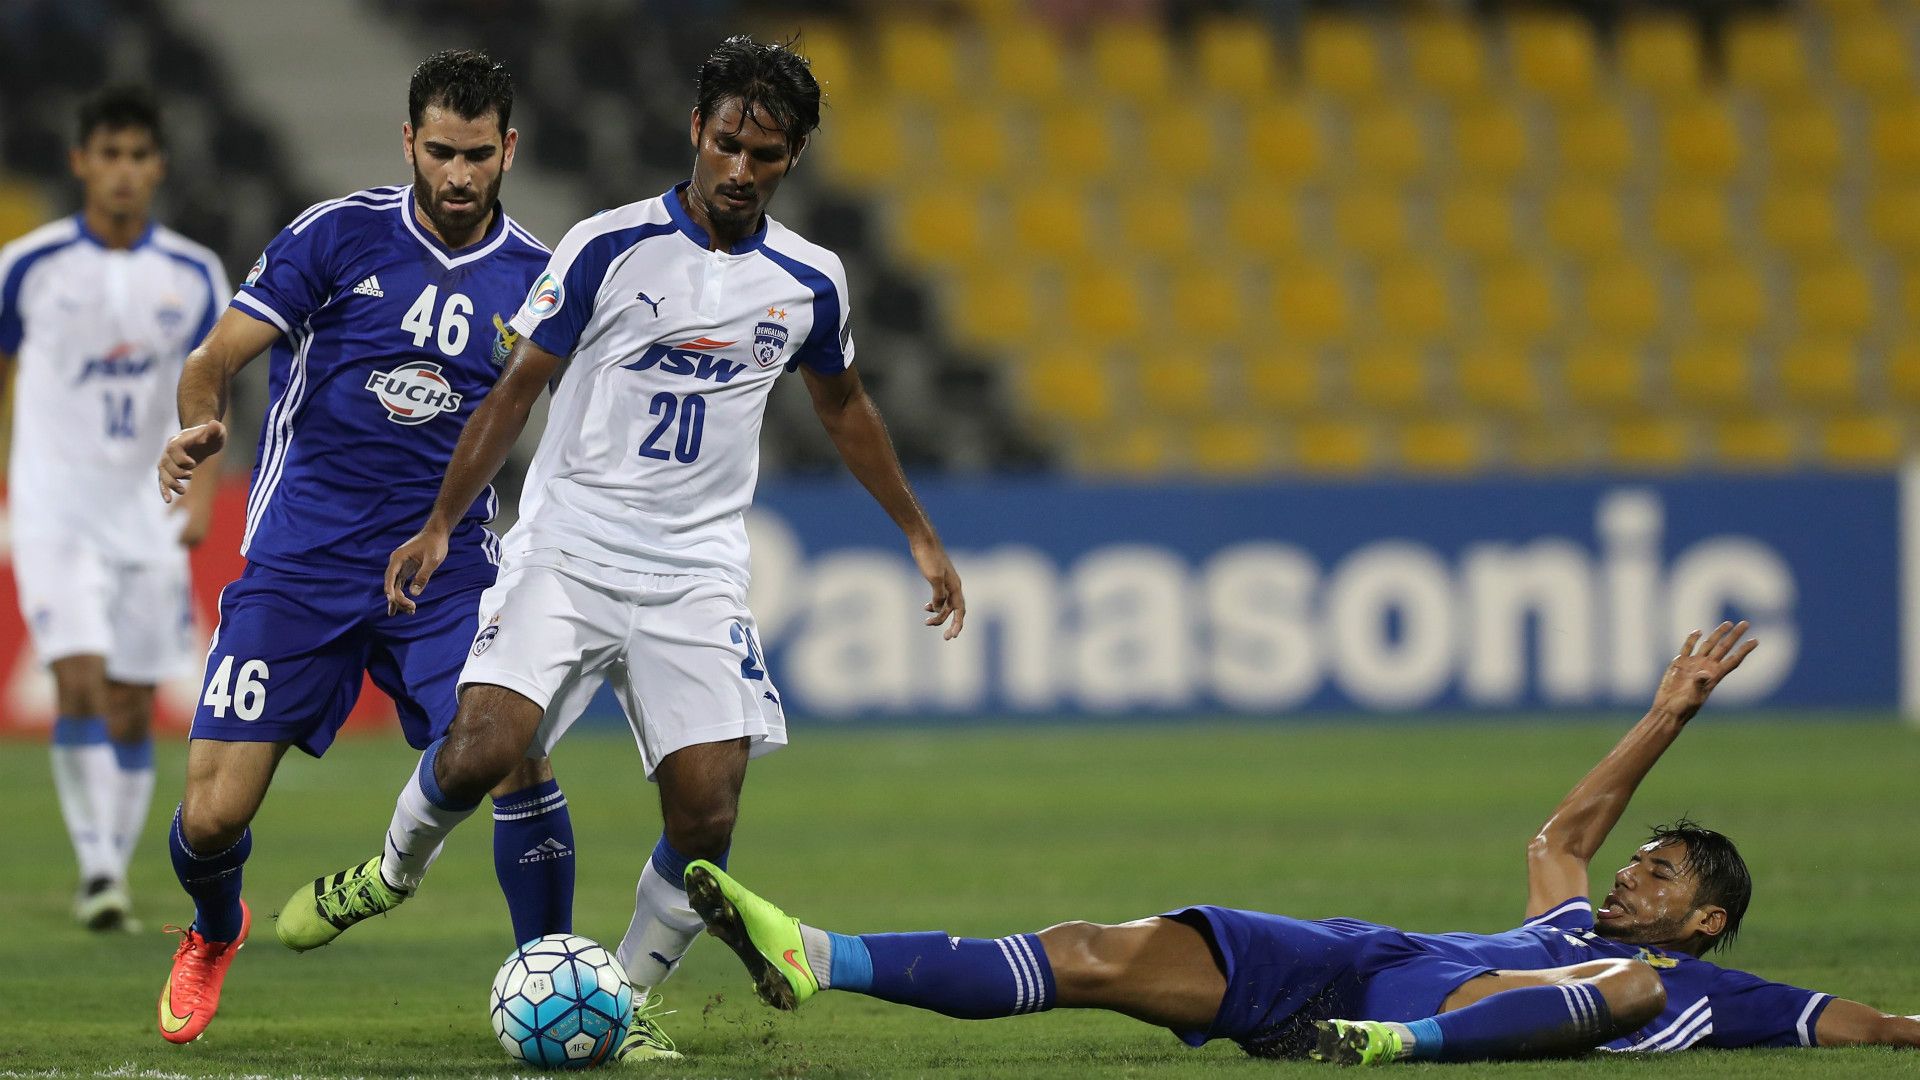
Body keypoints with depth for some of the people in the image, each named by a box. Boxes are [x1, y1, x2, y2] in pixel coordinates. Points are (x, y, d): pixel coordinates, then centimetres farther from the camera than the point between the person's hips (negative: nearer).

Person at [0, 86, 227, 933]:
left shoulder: (192, 275, 1)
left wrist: (199, 496, -14)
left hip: (149, 513, 3)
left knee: (133, 709, 6)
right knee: (80, 683, -18)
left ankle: (114, 870, 18)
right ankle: (97, 872, -17)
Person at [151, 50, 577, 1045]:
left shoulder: (536, 278, 4)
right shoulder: (339, 235, -3)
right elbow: (216, 360, -4)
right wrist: (201, 425, -24)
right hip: (301, 561, -1)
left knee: (516, 757, -22)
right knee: (213, 816, -5)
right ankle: (214, 934, 31)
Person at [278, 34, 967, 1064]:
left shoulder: (808, 281, 4)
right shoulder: (609, 246, -6)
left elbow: (842, 405, 23)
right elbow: (517, 390, 1)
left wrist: (921, 536, 27)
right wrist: (441, 523, -6)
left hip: (696, 580, 2)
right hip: (567, 550, -2)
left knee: (706, 816, -10)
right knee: (483, 749, -21)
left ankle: (628, 1006, 13)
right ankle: (393, 872, 12)